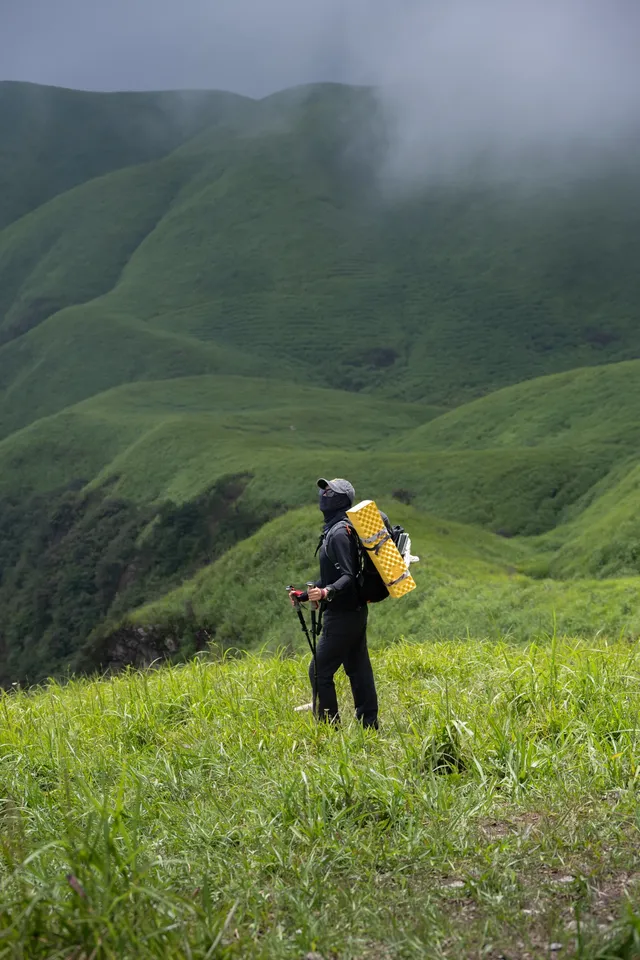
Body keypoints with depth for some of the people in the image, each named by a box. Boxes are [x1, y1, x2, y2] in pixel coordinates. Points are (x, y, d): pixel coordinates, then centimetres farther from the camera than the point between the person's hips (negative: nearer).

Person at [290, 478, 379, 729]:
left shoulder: (339, 532, -17)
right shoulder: (333, 529, 14)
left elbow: (348, 577, -23)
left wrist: (326, 592, -39)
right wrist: (307, 592, 19)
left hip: (343, 615, -10)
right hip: (355, 611, 10)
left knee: (320, 670, -6)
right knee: (358, 669, 12)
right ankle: (369, 725, 17)